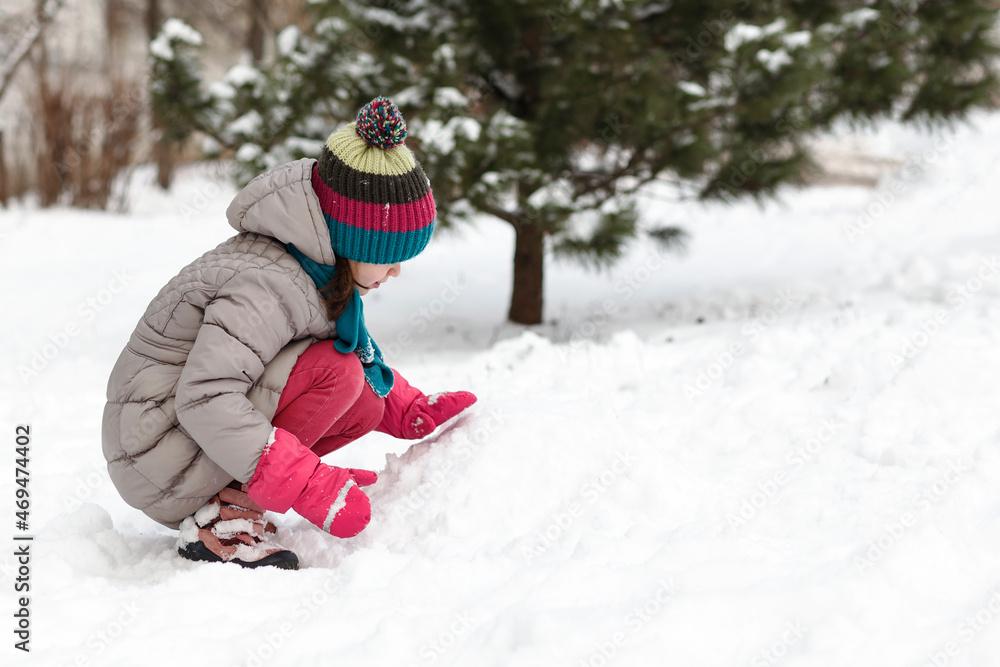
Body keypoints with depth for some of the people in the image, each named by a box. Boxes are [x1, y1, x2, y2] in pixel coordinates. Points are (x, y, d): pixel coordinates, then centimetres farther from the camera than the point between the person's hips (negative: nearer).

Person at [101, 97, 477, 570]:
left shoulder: (316, 266, 3)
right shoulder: (266, 285, -27)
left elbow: (362, 352, 21)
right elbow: (206, 400, -34)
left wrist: (415, 412, 10)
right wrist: (315, 487, -36)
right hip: (161, 459, -9)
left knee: (365, 405, 0)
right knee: (335, 371, -22)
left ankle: (231, 498, 3)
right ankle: (226, 511, -15)